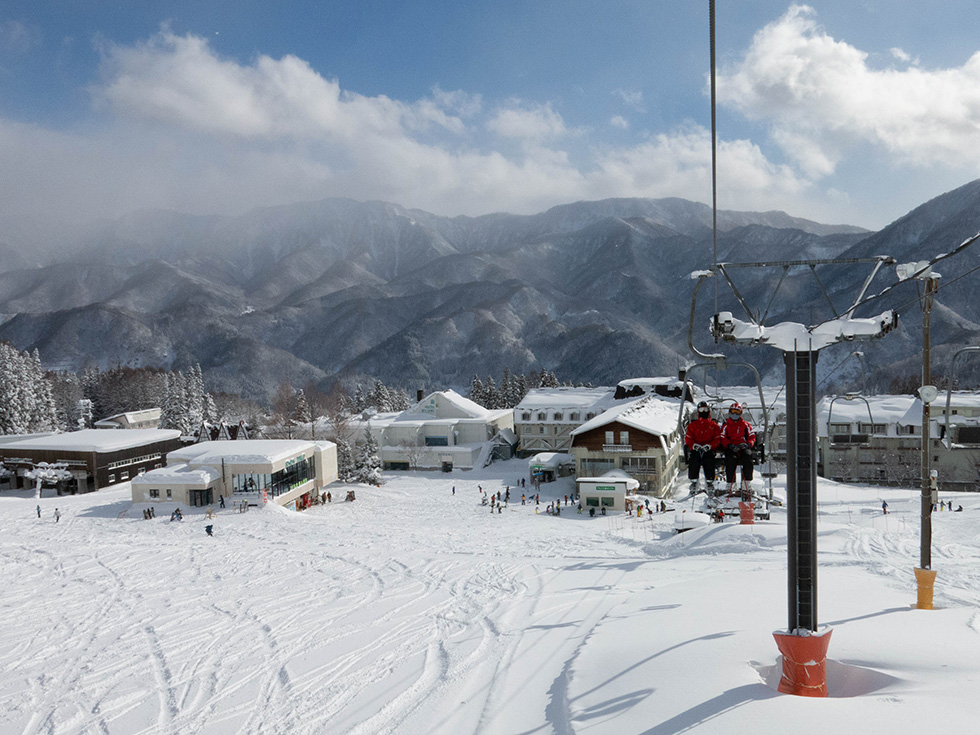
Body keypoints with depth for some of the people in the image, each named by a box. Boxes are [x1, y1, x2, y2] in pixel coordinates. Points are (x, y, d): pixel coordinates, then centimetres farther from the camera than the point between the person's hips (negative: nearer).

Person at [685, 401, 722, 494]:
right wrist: (694, 445, -11)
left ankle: (709, 481, -23)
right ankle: (694, 482, -22)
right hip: (695, 449, 1)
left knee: (709, 459, -33)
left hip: (709, 449, -1)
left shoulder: (714, 425, 18)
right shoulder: (692, 425, 19)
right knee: (693, 459, -31)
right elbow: (688, 438, 10)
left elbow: (717, 439, 8)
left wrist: (709, 446, -11)